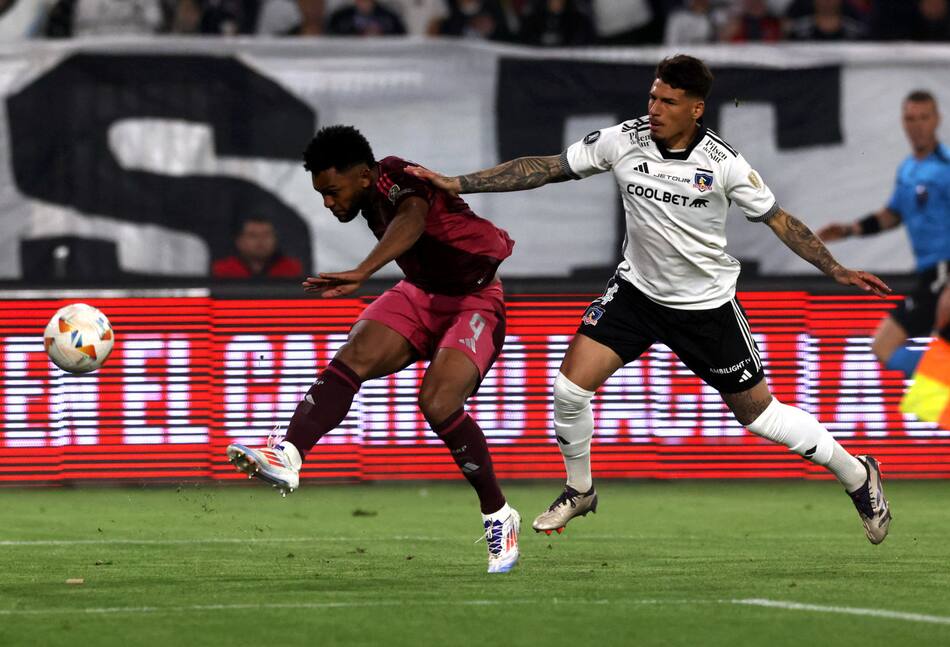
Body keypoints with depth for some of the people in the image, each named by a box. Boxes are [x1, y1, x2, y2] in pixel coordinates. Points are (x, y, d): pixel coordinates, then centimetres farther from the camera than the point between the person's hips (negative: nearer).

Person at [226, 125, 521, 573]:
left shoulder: (400, 180, -28)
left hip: (474, 304, -8)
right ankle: (288, 457, -34)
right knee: (350, 360, -18)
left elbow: (411, 221, -52)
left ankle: (498, 516, -8)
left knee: (437, 402, -26)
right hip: (421, 296, 8)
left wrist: (361, 274, -68)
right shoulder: (373, 195, -3)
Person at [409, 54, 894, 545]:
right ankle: (579, 492, 15)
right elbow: (544, 169, -8)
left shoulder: (723, 162, -17)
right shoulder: (623, 141, -13)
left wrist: (838, 271, -10)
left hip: (707, 303, -2)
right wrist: (454, 184, -11)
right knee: (571, 385, -12)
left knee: (759, 413, 3)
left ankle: (857, 476, 26)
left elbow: (778, 220, -6)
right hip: (637, 289, 2)